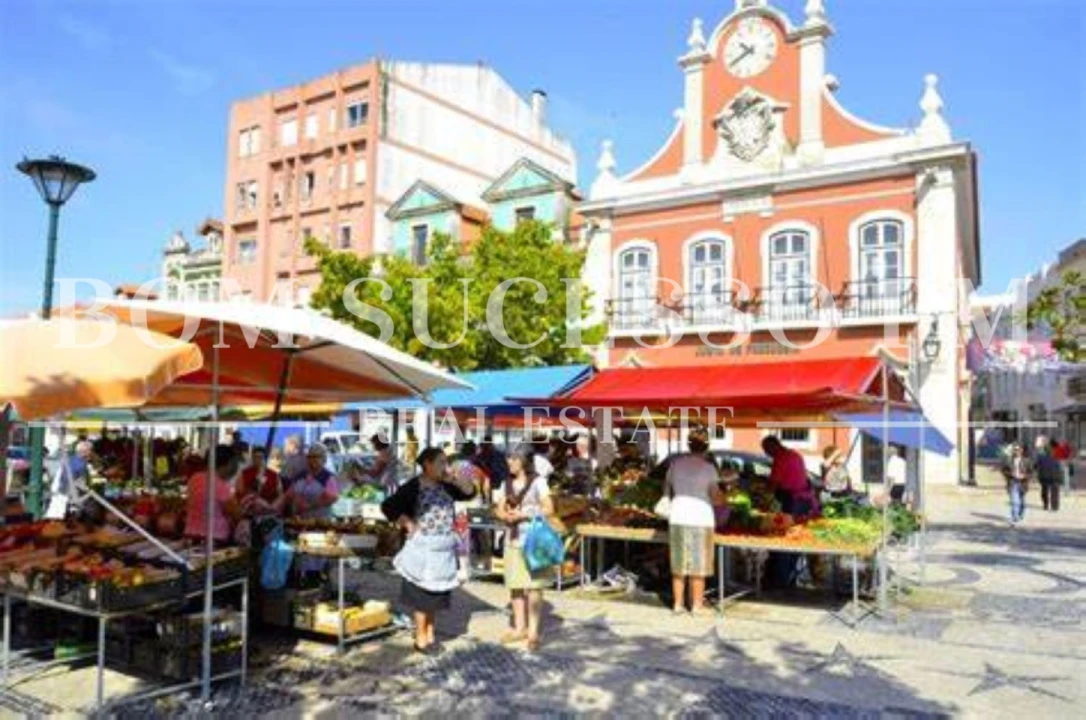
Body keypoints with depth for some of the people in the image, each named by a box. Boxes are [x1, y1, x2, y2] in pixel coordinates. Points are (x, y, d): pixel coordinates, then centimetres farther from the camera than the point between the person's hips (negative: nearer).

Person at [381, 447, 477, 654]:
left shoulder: (445, 486, 8)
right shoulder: (413, 487, -11)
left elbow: (470, 492, 7)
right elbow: (388, 507, -14)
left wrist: (454, 480, -6)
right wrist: (409, 524, -15)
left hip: (444, 549, 6)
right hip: (423, 548, -6)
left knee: (436, 594, 15)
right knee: (423, 594, 1)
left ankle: (429, 635, 28)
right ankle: (420, 640, 13)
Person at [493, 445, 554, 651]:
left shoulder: (538, 482, -6)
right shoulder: (508, 483, 11)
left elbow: (549, 510, -10)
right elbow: (499, 508, 11)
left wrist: (523, 514, -16)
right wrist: (503, 515, -12)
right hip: (512, 539, 6)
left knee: (533, 586, -3)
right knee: (515, 585, 7)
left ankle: (533, 631, 2)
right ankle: (520, 628, 18)